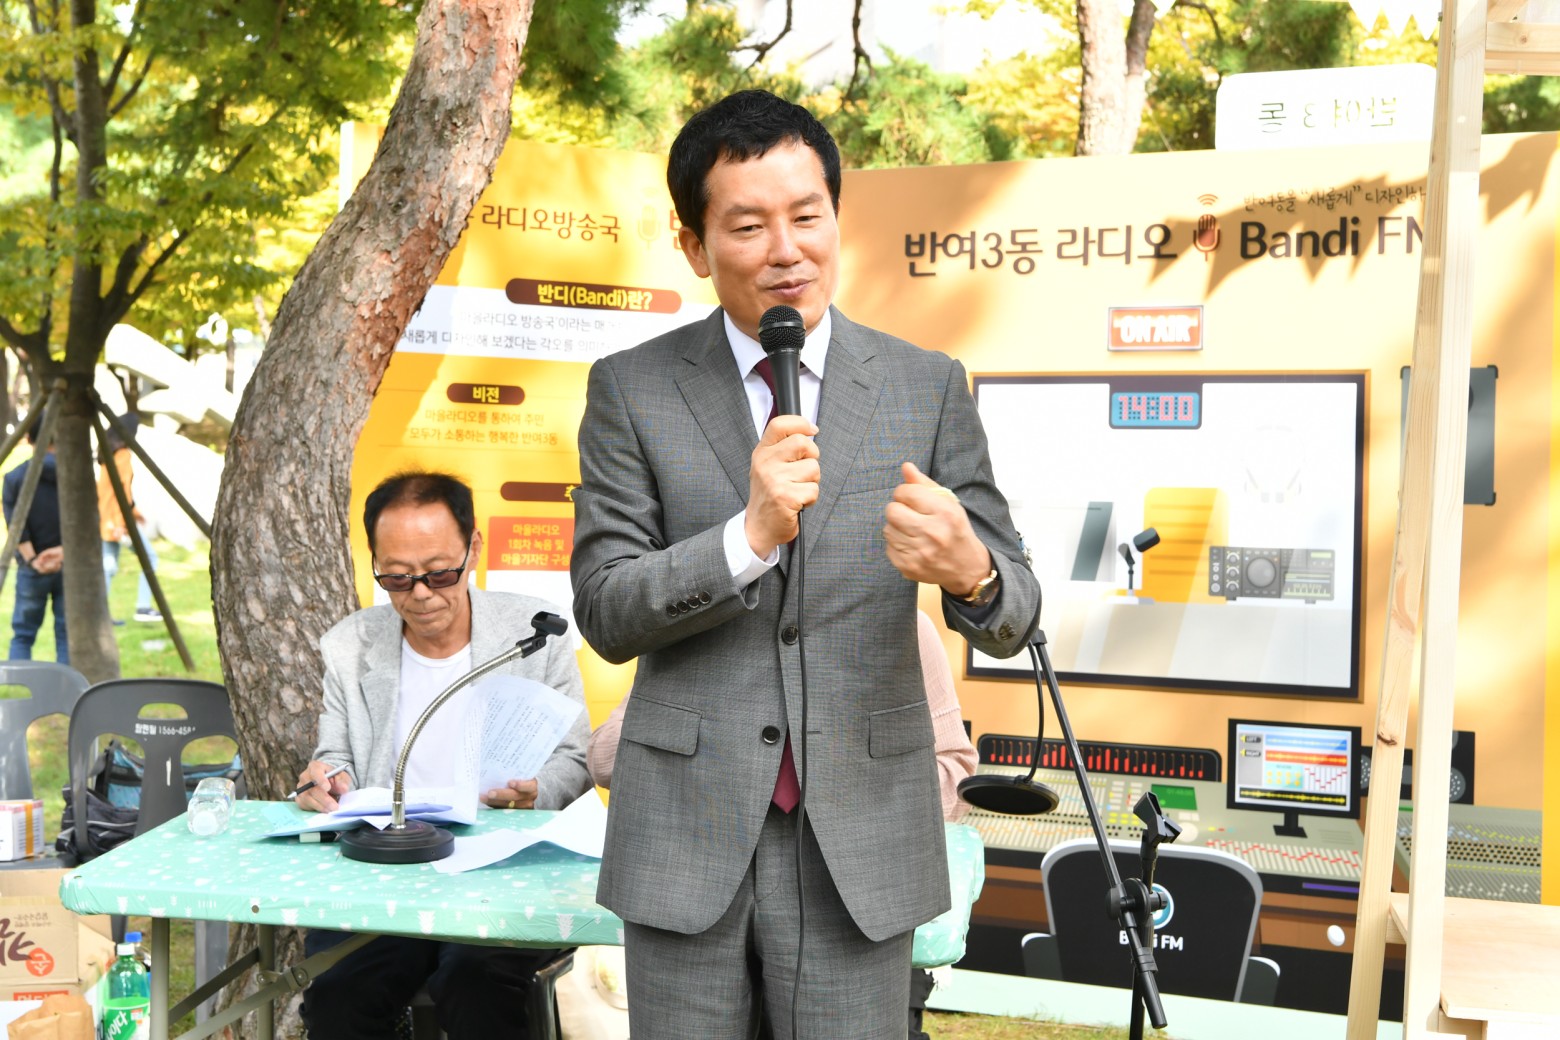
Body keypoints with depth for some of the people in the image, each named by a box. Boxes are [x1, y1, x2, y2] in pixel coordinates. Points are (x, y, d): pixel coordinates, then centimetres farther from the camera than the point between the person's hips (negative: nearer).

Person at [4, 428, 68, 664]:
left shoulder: (14, 478, -1)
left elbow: (16, 527, -10)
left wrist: (32, 560, -14)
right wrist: (65, 550, -16)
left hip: (32, 569, 0)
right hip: (70, 565, 0)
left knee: (22, 635, 9)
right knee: (67, 635, 4)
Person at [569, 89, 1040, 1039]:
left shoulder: (930, 388, 1)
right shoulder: (631, 390, 0)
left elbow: (1014, 620, 0)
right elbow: (606, 614, -5)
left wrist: (967, 568, -25)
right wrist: (750, 534, -22)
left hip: (860, 839, 0)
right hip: (685, 835, 0)